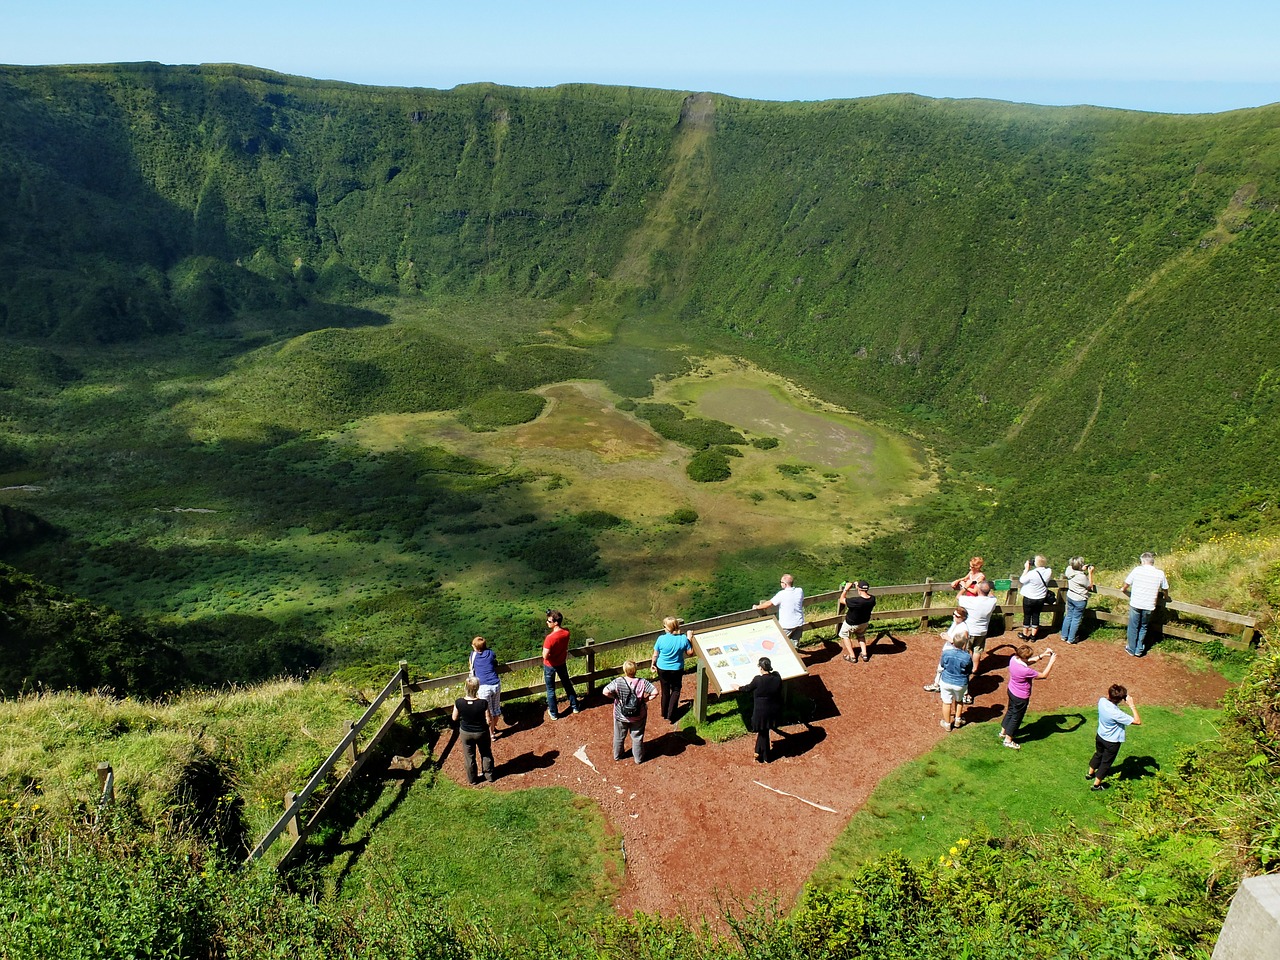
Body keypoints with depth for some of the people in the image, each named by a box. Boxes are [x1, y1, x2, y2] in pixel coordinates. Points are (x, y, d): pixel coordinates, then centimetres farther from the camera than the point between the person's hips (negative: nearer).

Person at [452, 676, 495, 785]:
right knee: (486, 754, 26)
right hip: (481, 732, -1)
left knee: (469, 756, 24)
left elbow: (454, 718, -8)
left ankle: (472, 779, 41)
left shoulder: (459, 702, -25)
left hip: (465, 733, 1)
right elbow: (488, 721, -20)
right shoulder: (483, 703, -30)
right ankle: (489, 776, 41)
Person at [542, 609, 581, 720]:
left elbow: (545, 656, -30)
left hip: (550, 666, -5)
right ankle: (575, 707, 38)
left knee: (550, 690, 14)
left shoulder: (550, 638, -33)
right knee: (567, 684, 24)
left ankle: (553, 713, 26)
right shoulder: (566, 633, -14)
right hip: (561, 664, 5)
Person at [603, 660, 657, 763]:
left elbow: (605, 692, -28)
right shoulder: (642, 682, -20)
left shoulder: (617, 682, -22)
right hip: (638, 716, 0)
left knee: (619, 737, 24)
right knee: (637, 737, 21)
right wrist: (645, 699, -7)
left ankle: (617, 755, 45)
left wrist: (615, 697, -11)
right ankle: (638, 758, 37)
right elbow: (655, 692, -22)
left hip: (621, 716, 0)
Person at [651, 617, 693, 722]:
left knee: (665, 690, 19)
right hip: (677, 669, 0)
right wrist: (690, 639, 4)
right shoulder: (683, 639, -18)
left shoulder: (661, 639, -20)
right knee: (675, 690, 21)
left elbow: (655, 655, -8)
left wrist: (653, 664, 9)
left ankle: (664, 713, 35)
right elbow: (690, 652, -5)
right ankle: (671, 714, 11)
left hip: (662, 668, 0)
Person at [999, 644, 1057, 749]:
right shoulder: (1026, 671, -38)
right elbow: (1043, 675, -25)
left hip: (1011, 691, 8)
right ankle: (1008, 740, 31)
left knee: (1010, 711, 29)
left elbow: (1029, 662, 3)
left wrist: (1042, 655, -5)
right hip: (1021, 697, -8)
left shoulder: (1013, 659, -16)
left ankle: (1003, 732, 48)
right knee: (1016, 717, 14)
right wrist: (1051, 662, -18)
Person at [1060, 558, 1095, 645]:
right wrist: (1090, 573, -13)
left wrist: (1083, 569, 1)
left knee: (1068, 616, 18)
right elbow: (1090, 586, -11)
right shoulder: (1082, 576, -29)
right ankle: (1071, 639, 15)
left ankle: (1064, 636, 27)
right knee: (1076, 619, 6)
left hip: (1070, 597, 7)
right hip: (1079, 600, -7)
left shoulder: (1069, 570, -10)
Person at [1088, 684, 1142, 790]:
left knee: (1098, 754, 32)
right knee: (1106, 762, 17)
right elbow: (1138, 721, -32)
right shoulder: (1117, 713, -38)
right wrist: (1132, 706, -31)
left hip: (1100, 736, 6)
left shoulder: (1102, 701, -20)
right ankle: (1096, 784, 32)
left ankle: (1090, 773, 53)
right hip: (1112, 742, -6)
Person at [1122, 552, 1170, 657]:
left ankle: (1131, 649, 22)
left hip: (1135, 604, -1)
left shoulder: (1137, 570, -7)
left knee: (1133, 627, 13)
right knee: (1143, 627, 18)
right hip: (1149, 606, 1)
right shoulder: (1160, 573, -2)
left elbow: (1127, 584, 3)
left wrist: (1124, 589, 27)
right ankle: (1139, 650, 21)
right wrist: (1165, 597, 33)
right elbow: (1165, 589, 10)